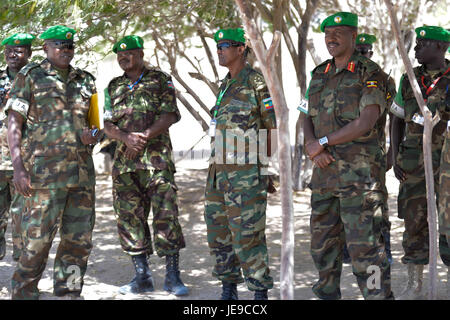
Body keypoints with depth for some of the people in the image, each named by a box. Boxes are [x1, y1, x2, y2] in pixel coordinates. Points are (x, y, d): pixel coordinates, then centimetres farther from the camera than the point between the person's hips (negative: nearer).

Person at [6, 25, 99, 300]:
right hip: (44, 171, -5)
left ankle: (68, 293, 16)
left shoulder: (86, 81, 17)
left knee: (79, 241, 6)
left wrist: (92, 135, 0)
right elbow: (14, 124, -2)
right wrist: (18, 167, -12)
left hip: (82, 171, 5)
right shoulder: (30, 77, 3)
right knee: (37, 240, -7)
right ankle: (24, 292, 5)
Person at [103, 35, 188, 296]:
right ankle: (142, 276, 11)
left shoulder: (161, 80, 5)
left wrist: (145, 135, -16)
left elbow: (170, 115, -4)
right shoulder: (114, 87, 16)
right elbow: (108, 125, 10)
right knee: (130, 216, 4)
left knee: (166, 214, -9)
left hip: (157, 157, -4)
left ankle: (173, 276, -3)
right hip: (124, 160, 4)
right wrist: (126, 138, -10)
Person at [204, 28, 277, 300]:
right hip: (220, 171, 8)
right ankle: (229, 291, 22)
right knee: (219, 234, 11)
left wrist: (264, 169, -9)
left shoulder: (257, 83, -10)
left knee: (247, 236, -7)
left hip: (247, 173, -8)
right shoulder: (227, 85, 15)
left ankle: (261, 293, 3)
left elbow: (273, 127, -8)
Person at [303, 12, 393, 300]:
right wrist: (312, 146, -7)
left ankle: (379, 294, -5)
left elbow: (366, 122, -17)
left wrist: (322, 142, -13)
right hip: (325, 171, 7)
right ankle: (327, 293, 26)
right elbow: (308, 120, 15)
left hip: (359, 171, -7)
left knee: (364, 244, -9)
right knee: (323, 242, 13)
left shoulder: (370, 74, -7)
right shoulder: (320, 76, 15)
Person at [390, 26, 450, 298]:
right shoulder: (409, 80, 9)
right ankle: (414, 283, 14)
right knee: (414, 221, 5)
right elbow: (398, 120, 13)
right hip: (414, 162, 4)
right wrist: (396, 159, 6)